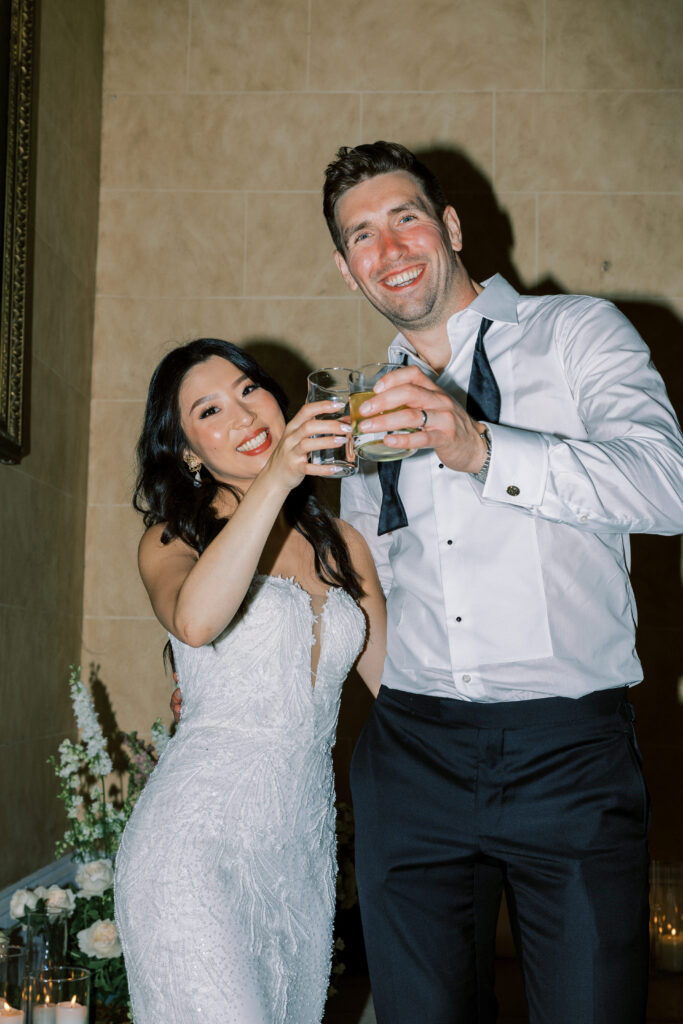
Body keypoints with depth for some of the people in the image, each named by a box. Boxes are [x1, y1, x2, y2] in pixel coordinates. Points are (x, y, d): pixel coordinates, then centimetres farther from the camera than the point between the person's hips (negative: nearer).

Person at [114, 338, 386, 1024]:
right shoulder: (173, 541, 1)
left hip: (304, 850, 5)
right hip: (199, 844, -5)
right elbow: (195, 622, -24)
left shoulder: (341, 545, 13)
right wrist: (273, 481, -28)